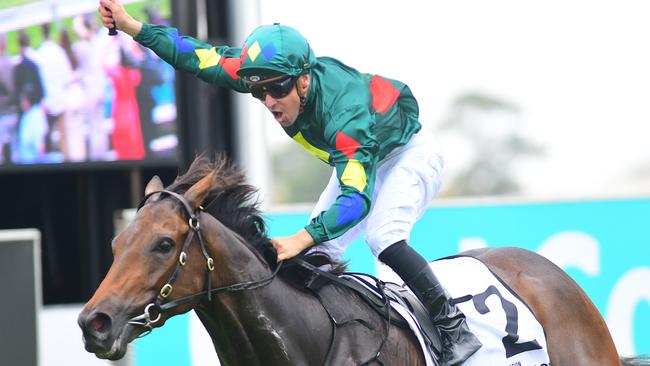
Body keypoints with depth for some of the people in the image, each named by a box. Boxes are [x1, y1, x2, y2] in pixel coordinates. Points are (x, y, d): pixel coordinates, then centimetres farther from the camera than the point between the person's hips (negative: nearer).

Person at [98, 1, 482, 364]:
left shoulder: (345, 114, -42)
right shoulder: (272, 72, -23)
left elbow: (357, 198, -49)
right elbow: (204, 58, -15)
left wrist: (301, 239, -61)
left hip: (409, 156, -8)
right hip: (360, 159, 8)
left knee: (382, 235, -30)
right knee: (318, 252, 0)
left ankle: (456, 330, -23)